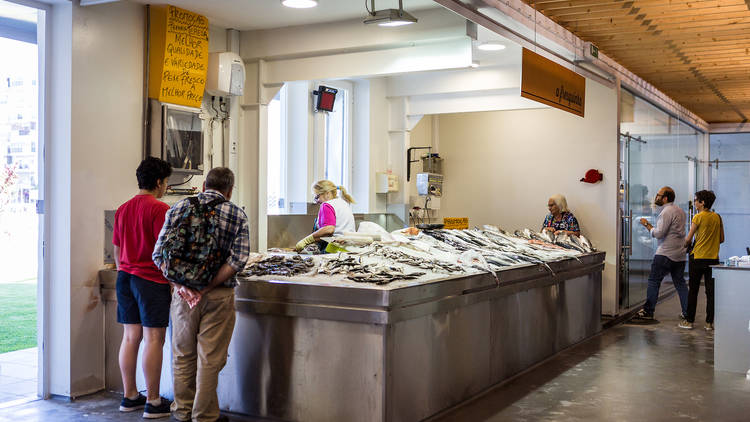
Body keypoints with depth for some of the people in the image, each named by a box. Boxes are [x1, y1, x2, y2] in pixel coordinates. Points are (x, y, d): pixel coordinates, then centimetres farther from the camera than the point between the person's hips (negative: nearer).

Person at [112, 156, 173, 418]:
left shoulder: (122, 209, 12)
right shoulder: (160, 209, -11)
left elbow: (117, 250, 16)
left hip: (126, 277, 8)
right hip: (151, 279, -7)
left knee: (130, 337, 11)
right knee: (153, 338, -3)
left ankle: (129, 397, 19)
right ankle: (153, 402, 2)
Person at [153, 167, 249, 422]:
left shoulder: (179, 208, 3)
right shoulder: (238, 215, -1)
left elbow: (159, 254, -4)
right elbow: (239, 258, -13)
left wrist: (182, 284, -8)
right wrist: (208, 286, -14)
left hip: (183, 293, 2)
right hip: (219, 295, -2)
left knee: (183, 355, 16)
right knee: (210, 359, 7)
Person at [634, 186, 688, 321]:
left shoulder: (666, 212, -14)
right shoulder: (680, 211, 15)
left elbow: (659, 233, -19)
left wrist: (647, 225, -5)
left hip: (666, 254, -9)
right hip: (680, 254, 9)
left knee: (654, 281, -2)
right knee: (680, 283, 12)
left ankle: (648, 311, 0)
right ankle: (687, 312, 11)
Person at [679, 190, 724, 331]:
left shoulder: (698, 217, -9)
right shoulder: (718, 217, 6)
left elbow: (688, 239, -8)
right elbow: (721, 239, 11)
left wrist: (685, 246, 12)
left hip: (698, 257, -4)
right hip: (713, 258, 4)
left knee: (693, 291, 4)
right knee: (711, 291, 6)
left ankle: (689, 321, 7)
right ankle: (709, 322, 7)